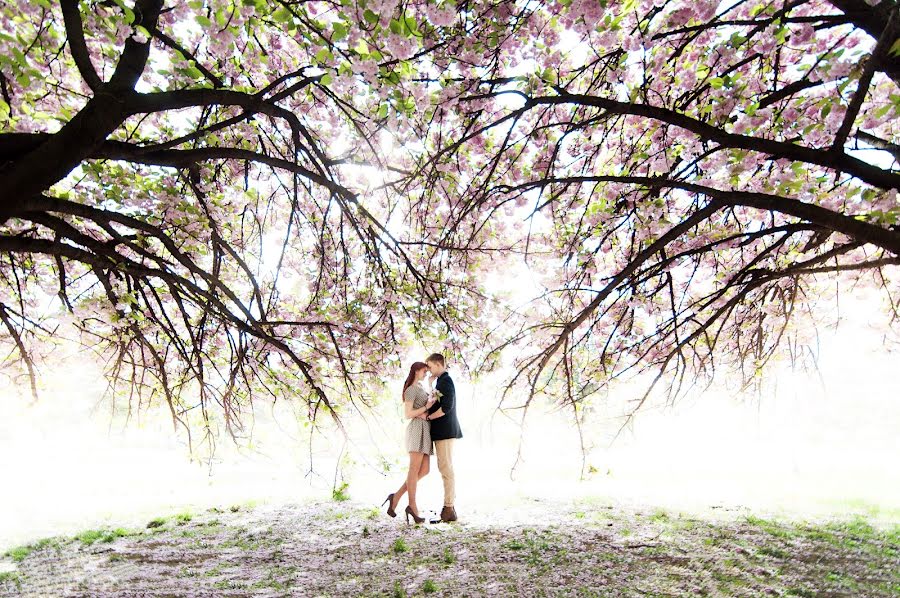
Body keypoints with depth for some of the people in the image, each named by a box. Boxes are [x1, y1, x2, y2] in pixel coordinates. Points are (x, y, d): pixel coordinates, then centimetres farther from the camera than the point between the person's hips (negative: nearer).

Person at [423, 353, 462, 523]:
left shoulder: (445, 381, -14)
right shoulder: (442, 381, 17)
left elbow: (446, 407, -23)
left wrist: (428, 417, -13)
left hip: (445, 431, -10)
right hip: (443, 431, 10)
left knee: (446, 469, -6)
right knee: (445, 468, 12)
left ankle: (449, 510, -1)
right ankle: (449, 508, 18)